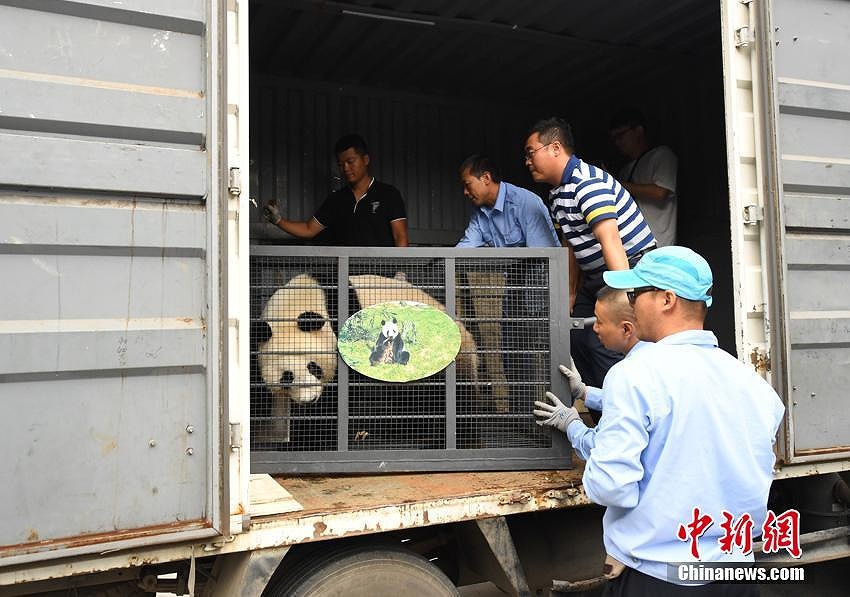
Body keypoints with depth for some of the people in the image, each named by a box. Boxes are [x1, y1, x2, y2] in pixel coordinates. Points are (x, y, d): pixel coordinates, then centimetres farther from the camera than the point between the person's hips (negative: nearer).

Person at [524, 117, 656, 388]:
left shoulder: (587, 182, -21)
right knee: (576, 340, 13)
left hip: (632, 268, -10)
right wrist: (571, 295, 21)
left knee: (605, 344, -19)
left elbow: (610, 239, -32)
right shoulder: (557, 193, 11)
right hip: (596, 276, 11)